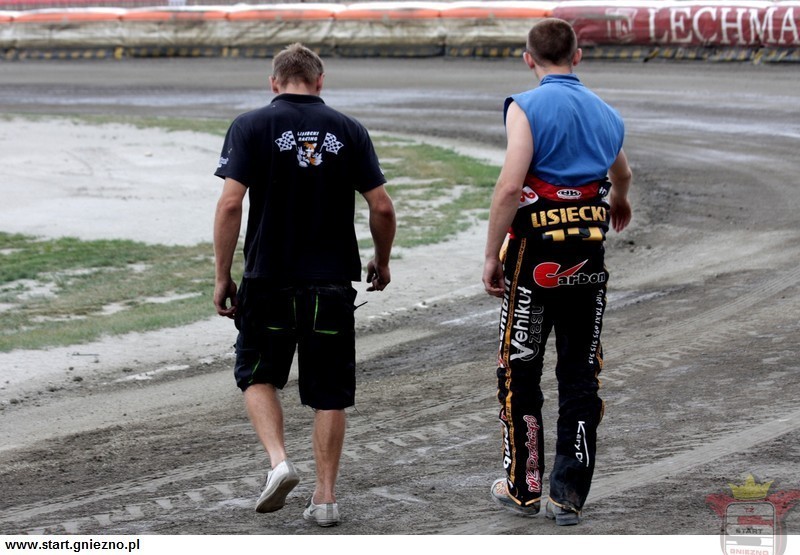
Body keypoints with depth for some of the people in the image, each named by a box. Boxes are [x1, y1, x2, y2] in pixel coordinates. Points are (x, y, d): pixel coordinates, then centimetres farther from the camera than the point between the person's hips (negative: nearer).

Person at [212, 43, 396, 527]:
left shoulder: (251, 127, -3)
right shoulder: (348, 131, 3)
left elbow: (230, 204, -12)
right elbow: (383, 207, 0)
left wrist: (223, 277, -4)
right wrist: (382, 263, 17)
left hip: (269, 281, -1)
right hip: (333, 283, 1)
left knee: (258, 376, 17)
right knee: (330, 393, 11)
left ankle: (278, 460, -3)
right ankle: (326, 496, 10)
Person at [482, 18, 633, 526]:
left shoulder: (528, 108, -8)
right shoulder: (607, 114, 10)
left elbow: (510, 186, -19)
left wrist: (492, 256, -10)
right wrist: (619, 201, 55)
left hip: (535, 256, -4)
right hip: (589, 259, 4)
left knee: (520, 372, 9)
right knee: (581, 375, 9)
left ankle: (523, 488, 15)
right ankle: (569, 495, 8)